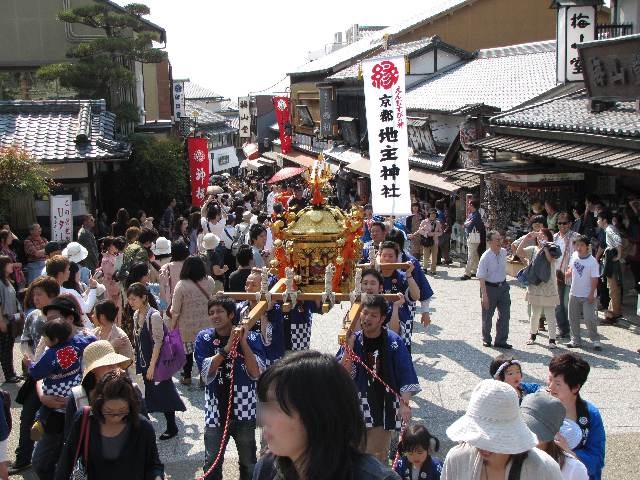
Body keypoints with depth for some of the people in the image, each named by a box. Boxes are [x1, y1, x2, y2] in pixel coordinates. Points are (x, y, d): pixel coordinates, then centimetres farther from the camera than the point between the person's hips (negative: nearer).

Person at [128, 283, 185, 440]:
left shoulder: (154, 316, -20)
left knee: (163, 392, 4)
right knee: (150, 391, 13)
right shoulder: (136, 315, 4)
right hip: (143, 361, 7)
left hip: (157, 362, -7)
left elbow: (158, 342, -20)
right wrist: (137, 361, 10)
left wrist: (152, 366, -20)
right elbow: (137, 340, 12)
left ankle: (171, 427, 18)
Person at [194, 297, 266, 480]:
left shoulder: (251, 338, -5)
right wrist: (227, 347, -21)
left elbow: (256, 373, -13)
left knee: (249, 464, 15)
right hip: (216, 411, 0)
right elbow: (206, 373, -12)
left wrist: (243, 342, -19)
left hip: (244, 411, 0)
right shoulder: (203, 338, -2)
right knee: (212, 465, 10)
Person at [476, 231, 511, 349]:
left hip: (503, 286, 5)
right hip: (489, 287, -5)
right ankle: (486, 339, 29)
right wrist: (484, 294, -26)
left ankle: (501, 341, 14)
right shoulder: (485, 257, -21)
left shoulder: (504, 252, -4)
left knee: (505, 314, 4)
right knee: (487, 316, 10)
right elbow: (481, 277, -22)